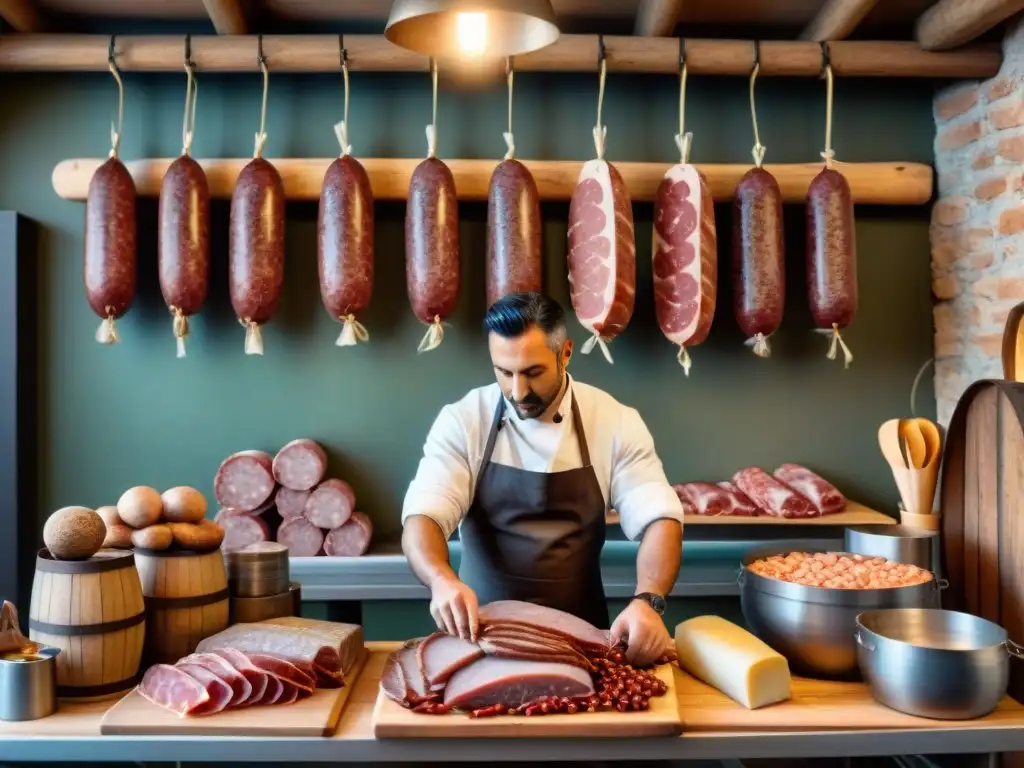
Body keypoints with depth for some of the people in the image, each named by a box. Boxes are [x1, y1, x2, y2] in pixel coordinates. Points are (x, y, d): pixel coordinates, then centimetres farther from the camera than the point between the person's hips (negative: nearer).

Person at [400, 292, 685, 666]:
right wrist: (443, 580, -35)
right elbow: (422, 518, -14)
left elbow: (658, 519, -8)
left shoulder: (616, 422, -6)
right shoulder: (462, 421, -7)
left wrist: (648, 601, -26)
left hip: (578, 632, 0)